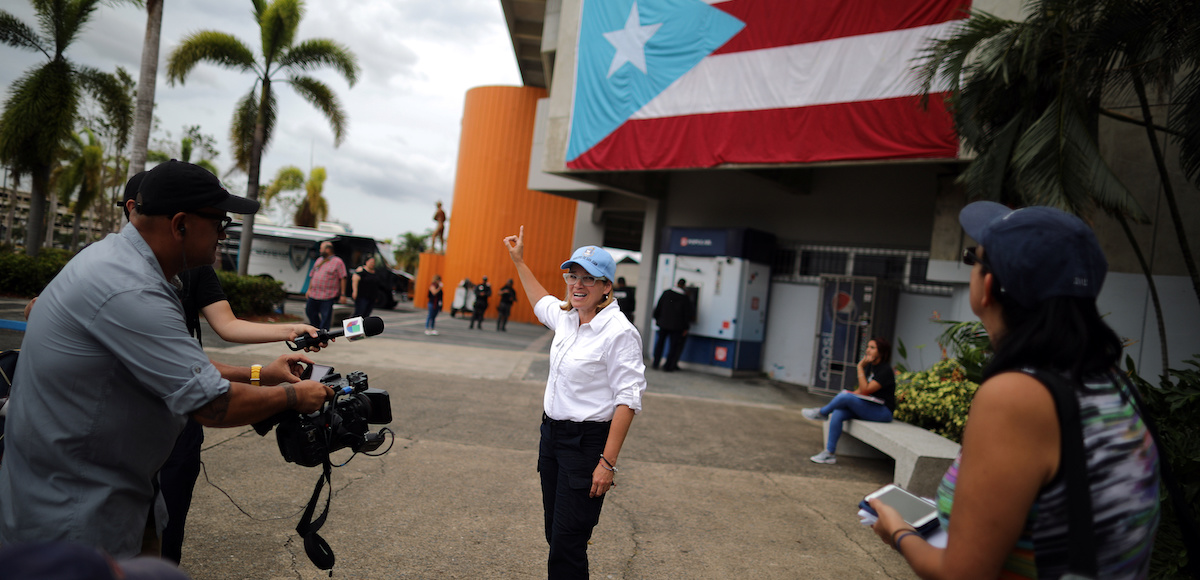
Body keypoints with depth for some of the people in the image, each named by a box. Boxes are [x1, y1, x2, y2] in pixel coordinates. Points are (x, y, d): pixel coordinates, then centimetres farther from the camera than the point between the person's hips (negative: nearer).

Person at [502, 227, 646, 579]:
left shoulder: (619, 332, -18)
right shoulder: (566, 316, 5)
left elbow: (628, 400, -19)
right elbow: (541, 303, 29)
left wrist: (608, 462, -22)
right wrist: (519, 261, 34)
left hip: (587, 442, -8)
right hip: (552, 432, 8)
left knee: (567, 544, -4)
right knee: (554, 533, 17)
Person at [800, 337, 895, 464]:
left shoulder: (885, 370, -14)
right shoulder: (870, 366, 12)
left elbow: (865, 390, -23)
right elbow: (862, 389, 15)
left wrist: (860, 367, -21)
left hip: (883, 412, -8)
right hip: (869, 408, 8)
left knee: (845, 396, -26)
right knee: (837, 414, -16)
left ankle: (822, 413, 2)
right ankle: (829, 453, -13)